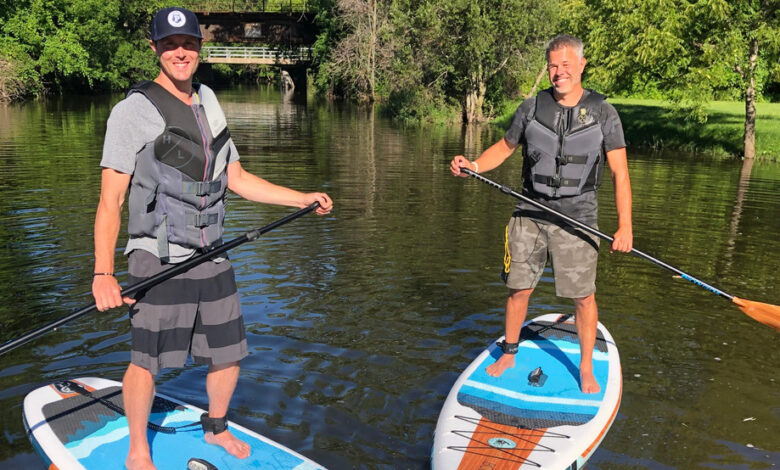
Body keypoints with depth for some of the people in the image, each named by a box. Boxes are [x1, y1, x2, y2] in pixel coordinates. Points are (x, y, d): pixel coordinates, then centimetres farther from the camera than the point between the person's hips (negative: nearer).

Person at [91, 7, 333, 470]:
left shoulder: (209, 105, 12)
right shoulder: (134, 110, -8)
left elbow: (237, 179, 17)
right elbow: (110, 200, -11)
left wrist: (304, 198, 12)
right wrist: (103, 274, -20)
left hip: (212, 259, 6)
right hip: (159, 262, -6)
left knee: (228, 357, 13)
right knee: (148, 360, -2)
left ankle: (216, 428, 39)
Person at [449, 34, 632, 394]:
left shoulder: (602, 112, -2)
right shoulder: (531, 108, 3)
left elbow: (620, 172, -3)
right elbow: (505, 147, 14)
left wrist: (625, 226, -9)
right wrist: (473, 166, -6)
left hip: (576, 220, -1)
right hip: (530, 215, 2)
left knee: (583, 296, 2)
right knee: (519, 288, 8)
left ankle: (586, 370, 20)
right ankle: (509, 354, 29)